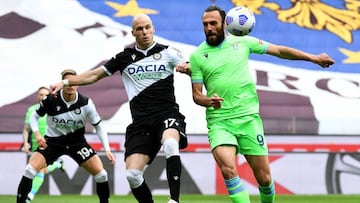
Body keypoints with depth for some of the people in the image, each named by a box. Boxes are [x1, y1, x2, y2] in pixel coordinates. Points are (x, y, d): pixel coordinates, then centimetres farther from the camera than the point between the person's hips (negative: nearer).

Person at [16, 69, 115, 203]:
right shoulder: (50, 100, -18)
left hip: (77, 142, 1)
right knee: (30, 169, -23)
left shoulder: (86, 103, -16)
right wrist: (37, 134, -19)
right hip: (52, 141, -1)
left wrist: (107, 149, -14)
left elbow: (98, 127, -5)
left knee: (101, 174, -11)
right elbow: (34, 116, -1)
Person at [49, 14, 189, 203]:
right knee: (132, 174, -14)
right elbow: (94, 75, 23)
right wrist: (65, 82, 16)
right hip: (141, 122, 3)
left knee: (170, 144, -38)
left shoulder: (167, 52, 9)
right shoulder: (125, 58, 16)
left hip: (167, 114, -3)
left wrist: (185, 66, -15)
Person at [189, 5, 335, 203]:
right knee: (228, 170, -26)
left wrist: (313, 58, 15)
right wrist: (209, 101, -18)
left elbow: (279, 50, 15)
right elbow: (196, 94, 5)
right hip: (219, 122, -1)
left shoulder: (242, 42, 7)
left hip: (248, 118, 1)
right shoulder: (197, 56, 4)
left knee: (264, 177, 0)